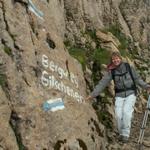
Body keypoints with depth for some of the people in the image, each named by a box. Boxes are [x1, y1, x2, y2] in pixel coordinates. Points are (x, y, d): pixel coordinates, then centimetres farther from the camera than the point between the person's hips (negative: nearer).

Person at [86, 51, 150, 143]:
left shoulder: (128, 67, -2)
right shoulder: (111, 71, -1)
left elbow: (137, 79, 4)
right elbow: (102, 83, -3)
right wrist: (93, 94, -8)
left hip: (130, 93, -1)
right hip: (119, 95, 2)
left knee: (126, 112, -21)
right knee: (118, 114, -14)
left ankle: (126, 134, -10)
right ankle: (121, 133, 8)